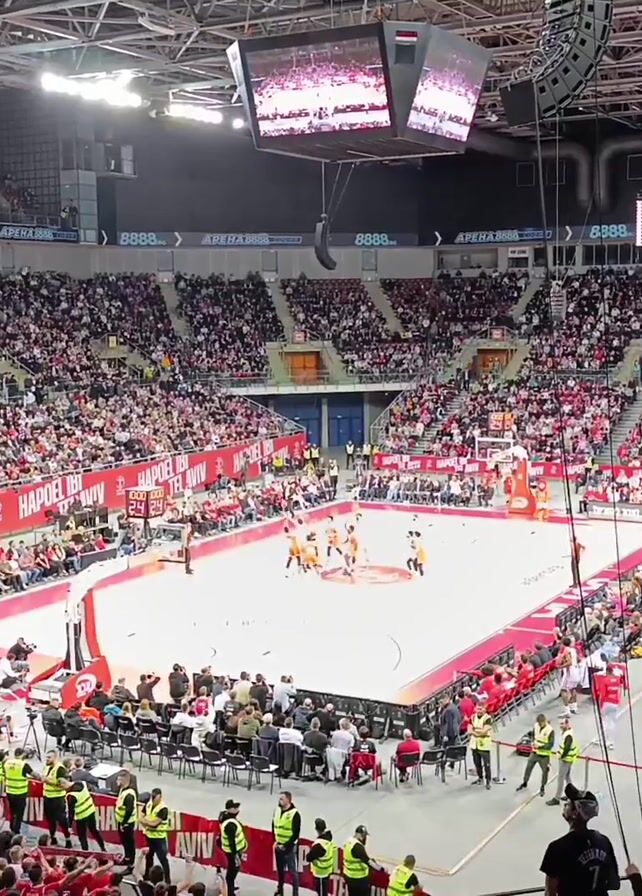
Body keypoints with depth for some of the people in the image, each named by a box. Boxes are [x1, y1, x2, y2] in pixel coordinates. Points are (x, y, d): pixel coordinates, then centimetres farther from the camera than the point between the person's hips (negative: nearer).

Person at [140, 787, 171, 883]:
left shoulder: (163, 809, -22)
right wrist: (148, 824, -16)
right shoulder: (148, 804, 1)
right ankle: (147, 876, 39)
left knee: (162, 859, -3)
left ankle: (167, 880, 2)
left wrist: (145, 820, -8)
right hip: (148, 836, 7)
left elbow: (154, 823, -24)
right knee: (148, 856, 22)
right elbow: (141, 818, 0)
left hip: (159, 838, -7)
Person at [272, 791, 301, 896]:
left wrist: (285, 846, -15)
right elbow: (274, 826, 12)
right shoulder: (277, 810, 1)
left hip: (289, 847, -6)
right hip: (278, 846, 6)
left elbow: (296, 834, -17)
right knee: (280, 869, 20)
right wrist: (275, 841, 2)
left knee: (292, 871, 0)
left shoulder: (294, 814, -19)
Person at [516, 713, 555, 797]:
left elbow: (551, 744, -21)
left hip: (544, 755, -5)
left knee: (545, 771, 5)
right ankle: (525, 783, 33)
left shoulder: (550, 730, -22)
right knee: (528, 767, 13)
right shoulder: (536, 726, -5)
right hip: (535, 752, 5)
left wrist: (540, 746, -26)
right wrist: (533, 742, -4)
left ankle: (542, 787, 25)